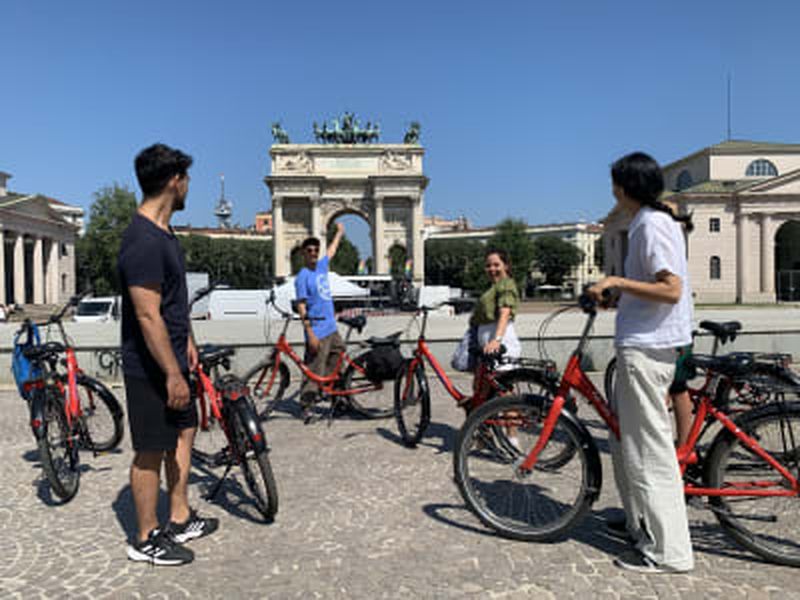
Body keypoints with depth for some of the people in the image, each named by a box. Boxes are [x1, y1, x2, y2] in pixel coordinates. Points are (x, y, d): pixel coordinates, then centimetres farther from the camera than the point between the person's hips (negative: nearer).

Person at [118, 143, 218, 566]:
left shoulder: (162, 232, 9)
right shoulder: (144, 241, -24)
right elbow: (147, 316, -26)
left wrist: (186, 339, 22)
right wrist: (173, 373, -22)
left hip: (170, 360, 10)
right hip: (152, 369, -10)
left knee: (183, 433, 18)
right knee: (151, 451, 3)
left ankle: (180, 520, 32)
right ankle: (147, 540, 20)